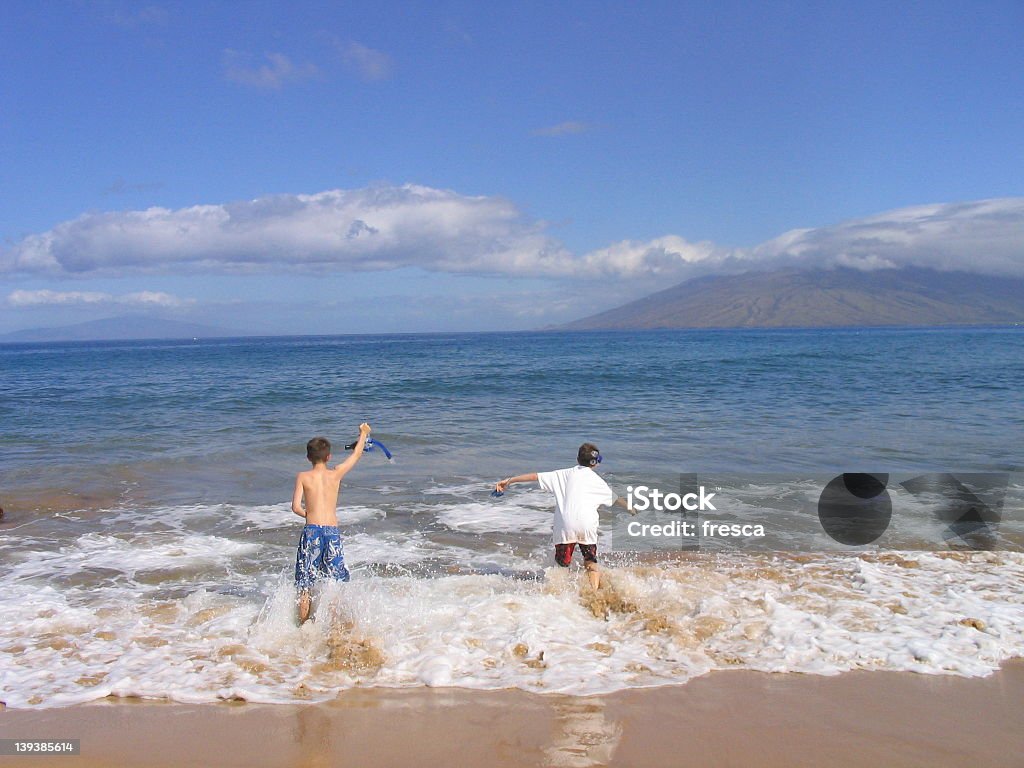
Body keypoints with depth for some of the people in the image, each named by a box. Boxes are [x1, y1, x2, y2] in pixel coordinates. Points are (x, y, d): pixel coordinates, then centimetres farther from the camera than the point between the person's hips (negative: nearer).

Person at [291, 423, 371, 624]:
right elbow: (357, 455, 19)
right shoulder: (336, 474, 5)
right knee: (337, 582, 11)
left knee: (305, 585, 6)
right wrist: (363, 434, 35)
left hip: (311, 531, -1)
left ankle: (303, 627, 8)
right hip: (332, 531, 1)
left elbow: (296, 507, -6)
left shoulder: (302, 477, 2)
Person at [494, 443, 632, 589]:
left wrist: (509, 480, 15)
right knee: (591, 563, 13)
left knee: (563, 562, 12)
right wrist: (630, 508, 52)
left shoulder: (565, 474, 15)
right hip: (588, 525, 1)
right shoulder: (597, 480, 17)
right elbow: (615, 499, 33)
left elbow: (536, 476, 10)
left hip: (565, 525, -1)